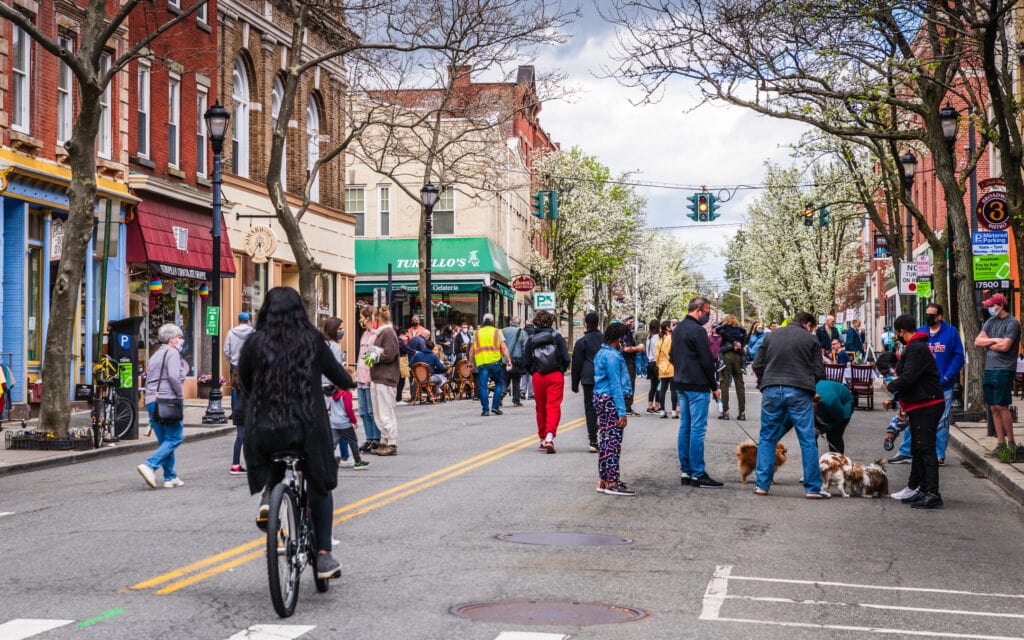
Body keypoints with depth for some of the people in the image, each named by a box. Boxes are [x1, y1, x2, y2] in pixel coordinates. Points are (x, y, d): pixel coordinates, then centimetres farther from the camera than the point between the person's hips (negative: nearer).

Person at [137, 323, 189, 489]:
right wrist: (180, 395, -8)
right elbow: (173, 376, -18)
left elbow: (148, 380, 20)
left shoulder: (154, 356, 23)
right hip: (167, 401, -9)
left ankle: (170, 478, 11)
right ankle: (149, 466, -21)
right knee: (174, 438, -6)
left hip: (151, 401, 9)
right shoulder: (172, 353, -4)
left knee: (165, 441, 12)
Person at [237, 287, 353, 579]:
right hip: (307, 428, -1)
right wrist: (350, 383, 34)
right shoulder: (312, 340, 0)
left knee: (274, 463, 35)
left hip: (265, 430, 1)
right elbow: (335, 371, 11)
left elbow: (244, 381, 8)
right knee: (320, 486, 18)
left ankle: (268, 495, 6)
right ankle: (323, 555, 13)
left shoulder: (255, 342, -2)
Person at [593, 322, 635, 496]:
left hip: (600, 398, 10)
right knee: (613, 442, -6)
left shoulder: (601, 353, 15)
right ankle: (612, 483, -5)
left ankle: (603, 481, 17)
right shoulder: (613, 356, -16)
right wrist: (622, 412, -20)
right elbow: (615, 385, -20)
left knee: (604, 440, 12)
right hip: (611, 401, -10)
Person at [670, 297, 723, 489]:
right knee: (697, 429, -6)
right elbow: (707, 361, -16)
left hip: (681, 385, 9)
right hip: (697, 386, -9)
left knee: (684, 428, 11)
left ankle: (685, 471, 15)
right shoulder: (697, 331, -16)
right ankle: (698, 474, -5)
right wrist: (714, 386, -8)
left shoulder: (677, 329, 13)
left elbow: (672, 356, 22)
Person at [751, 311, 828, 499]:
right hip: (799, 392, -2)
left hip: (771, 391, 2)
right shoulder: (810, 339, 6)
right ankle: (813, 487, 5)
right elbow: (819, 371, 3)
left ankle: (762, 484, 9)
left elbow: (757, 365, 11)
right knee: (807, 440, 4)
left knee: (767, 438, 11)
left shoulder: (771, 335, 13)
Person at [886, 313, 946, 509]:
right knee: (917, 449, 17)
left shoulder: (917, 349, -17)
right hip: (919, 406, 11)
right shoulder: (915, 347, 17)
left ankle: (932, 495, -14)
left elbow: (907, 379, -24)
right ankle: (919, 489, 25)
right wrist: (903, 404, 19)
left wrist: (891, 385, -6)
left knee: (926, 449, -12)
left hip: (926, 406, -11)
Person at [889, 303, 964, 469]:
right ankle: (906, 453, 8)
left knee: (941, 422, 6)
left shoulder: (951, 332, -1)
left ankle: (939, 455, 15)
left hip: (943, 387, -2)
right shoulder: (919, 333, 6)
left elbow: (958, 356, -3)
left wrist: (946, 377, -12)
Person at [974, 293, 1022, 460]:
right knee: (994, 408, 6)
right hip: (989, 369, 7)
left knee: (1001, 406, -10)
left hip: (1003, 369, -7)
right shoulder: (990, 321, 16)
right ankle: (1000, 442, 10)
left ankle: (1011, 442, -3)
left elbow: (1004, 346, -15)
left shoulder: (1012, 323, -6)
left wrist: (987, 344, 0)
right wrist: (994, 340, -7)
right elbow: (977, 341, 8)